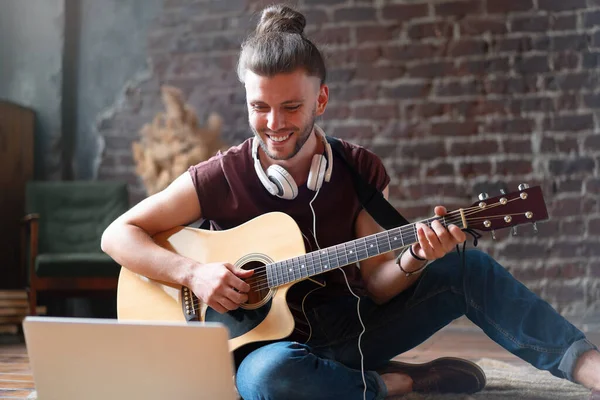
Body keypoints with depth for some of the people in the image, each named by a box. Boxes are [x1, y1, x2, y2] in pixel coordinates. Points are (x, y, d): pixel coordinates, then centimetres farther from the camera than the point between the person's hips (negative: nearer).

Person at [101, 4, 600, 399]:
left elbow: (376, 284, -3)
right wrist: (194, 272, -23)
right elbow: (119, 235, -8)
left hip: (352, 325, 3)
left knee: (467, 267, -15)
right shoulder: (219, 179, -10)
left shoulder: (361, 171, -2)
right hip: (271, 339, -3)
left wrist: (413, 260, -25)